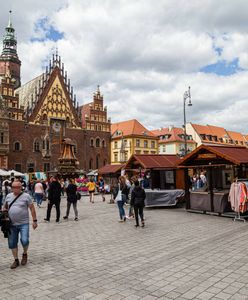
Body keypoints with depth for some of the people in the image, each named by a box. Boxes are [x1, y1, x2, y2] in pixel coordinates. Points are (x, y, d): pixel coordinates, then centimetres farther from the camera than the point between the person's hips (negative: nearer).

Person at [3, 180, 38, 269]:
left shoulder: (26, 196, -5)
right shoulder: (8, 196, 7)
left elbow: (32, 209, -3)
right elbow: (5, 208, 19)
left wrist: (34, 220, -5)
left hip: (24, 224, -4)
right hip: (11, 224, 4)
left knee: (24, 241, -14)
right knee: (12, 243, 9)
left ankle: (25, 254, 17)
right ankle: (16, 260, 27)